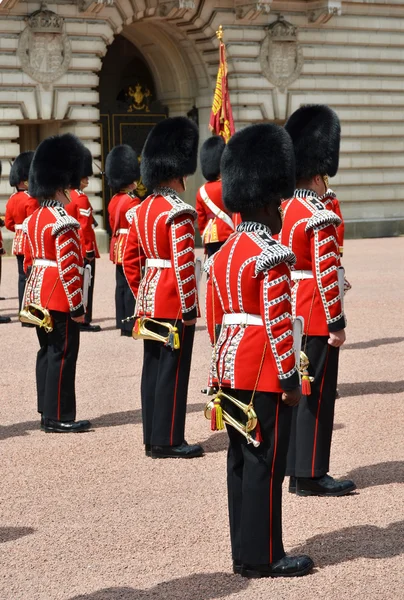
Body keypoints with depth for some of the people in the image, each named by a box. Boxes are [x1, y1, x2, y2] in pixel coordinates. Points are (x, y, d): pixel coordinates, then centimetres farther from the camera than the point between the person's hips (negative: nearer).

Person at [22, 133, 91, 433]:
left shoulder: (34, 219, 11)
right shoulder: (64, 223, -18)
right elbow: (68, 269, -21)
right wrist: (76, 307, -18)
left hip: (37, 295, 10)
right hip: (60, 299, -10)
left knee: (47, 352, 14)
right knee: (63, 354, -4)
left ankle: (47, 412, 20)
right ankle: (59, 417, -1)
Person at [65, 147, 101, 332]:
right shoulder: (82, 199, -16)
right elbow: (85, 227, -20)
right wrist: (90, 249, -15)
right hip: (84, 248, -8)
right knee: (85, 284, -3)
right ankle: (84, 321, -1)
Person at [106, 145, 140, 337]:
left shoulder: (114, 201, 11)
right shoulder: (132, 201, -16)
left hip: (117, 247, 9)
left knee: (121, 285, 11)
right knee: (131, 286, -6)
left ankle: (122, 323, 15)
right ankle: (131, 326, -6)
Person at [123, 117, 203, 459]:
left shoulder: (142, 210, 10)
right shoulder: (178, 212, -16)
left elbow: (130, 260, 14)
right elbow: (183, 264, -21)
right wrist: (189, 309, -16)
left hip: (149, 299, 9)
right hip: (174, 303, -9)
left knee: (153, 367, 12)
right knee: (173, 369, -3)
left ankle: (153, 438, 17)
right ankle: (168, 441, 2)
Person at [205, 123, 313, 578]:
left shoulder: (222, 255, 11)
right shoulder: (271, 256, -16)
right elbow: (277, 323, -19)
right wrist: (291, 379, -14)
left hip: (229, 371, 9)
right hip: (264, 374, -9)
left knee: (240, 460, 12)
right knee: (264, 463, -3)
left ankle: (244, 552, 19)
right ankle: (263, 557, 2)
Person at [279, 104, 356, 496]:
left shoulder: (280, 209, 9)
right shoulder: (319, 217, -18)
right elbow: (326, 275, -20)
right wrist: (337, 324, -16)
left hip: (289, 313, 9)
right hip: (316, 317, -9)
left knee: (296, 388, 14)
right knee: (316, 393, -3)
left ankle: (295, 467, 20)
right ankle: (311, 476, 1)